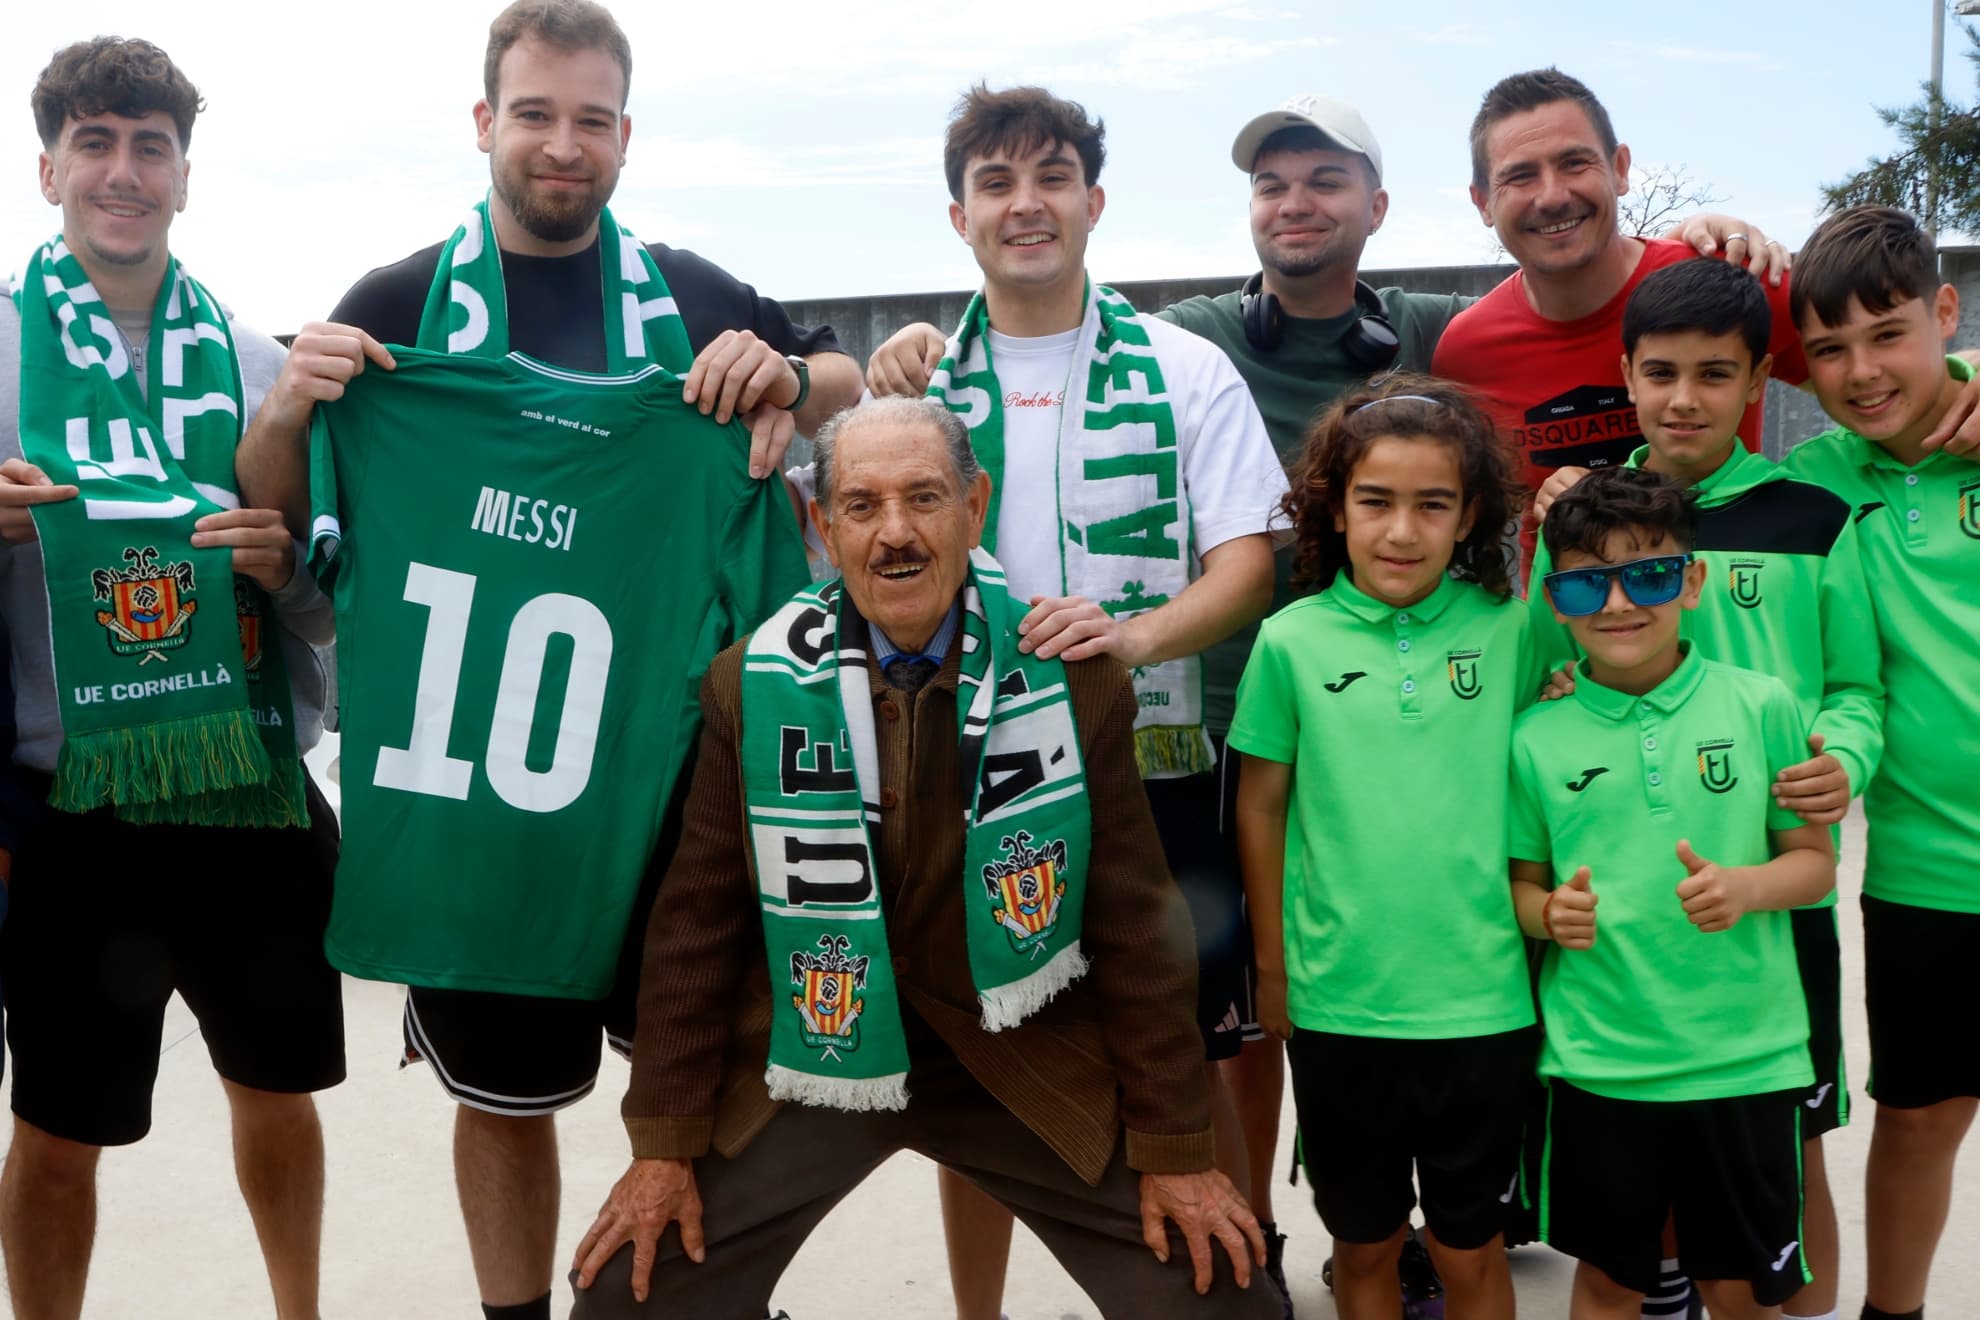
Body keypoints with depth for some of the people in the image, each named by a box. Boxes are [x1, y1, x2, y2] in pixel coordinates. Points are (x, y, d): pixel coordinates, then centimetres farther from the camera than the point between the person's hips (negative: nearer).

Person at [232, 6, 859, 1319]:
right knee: (504, 1094, 13)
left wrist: (790, 378, -6)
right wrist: (290, 406, -15)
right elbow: (270, 510, 6)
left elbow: (849, 384, 17)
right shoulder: (402, 304, 1)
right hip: (471, 779, 0)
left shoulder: (694, 295, 4)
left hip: (671, 769, 1)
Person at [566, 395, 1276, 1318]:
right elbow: (696, 921, -1)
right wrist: (666, 1143, -1)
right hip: (811, 1057, 1)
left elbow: (1133, 925, -4)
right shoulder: (751, 686, -8)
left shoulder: (1073, 680, -9)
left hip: (1028, 1061, 0)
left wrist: (1175, 1148, -2)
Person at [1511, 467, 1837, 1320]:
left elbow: (1815, 859, 3)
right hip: (1596, 1061, 1)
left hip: (1744, 1057, 0)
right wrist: (1550, 914, -14)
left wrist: (1745, 887, -17)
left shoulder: (1761, 705, -4)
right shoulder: (1537, 737, -1)